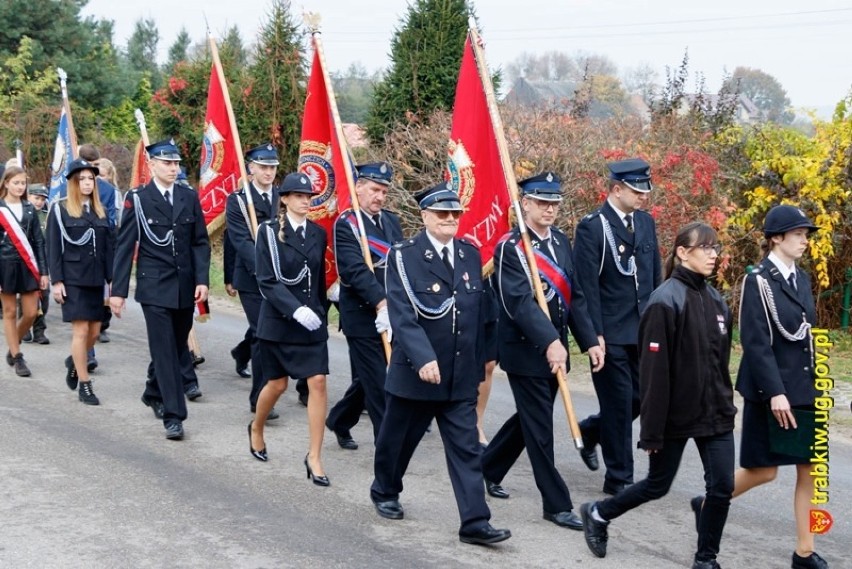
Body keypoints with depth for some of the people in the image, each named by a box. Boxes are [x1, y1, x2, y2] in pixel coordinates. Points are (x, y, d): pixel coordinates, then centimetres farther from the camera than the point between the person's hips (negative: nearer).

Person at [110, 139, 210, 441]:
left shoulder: (189, 198, 7)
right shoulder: (137, 199, -3)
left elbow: (200, 243, 8)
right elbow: (124, 247, -2)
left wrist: (202, 280, -4)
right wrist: (118, 290, -5)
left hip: (185, 286, 4)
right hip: (154, 286, -4)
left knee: (177, 347, 13)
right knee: (165, 349, -8)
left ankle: (154, 393, 37)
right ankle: (174, 416, -8)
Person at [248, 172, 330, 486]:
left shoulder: (318, 233, 5)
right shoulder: (269, 231, -8)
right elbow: (266, 281, -14)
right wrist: (295, 310, -24)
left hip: (312, 321, 3)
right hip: (278, 320, -3)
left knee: (318, 382, -7)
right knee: (277, 384, 8)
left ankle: (314, 457, 0)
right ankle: (256, 429, 39)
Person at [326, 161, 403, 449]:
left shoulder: (392, 221, 11)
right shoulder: (345, 225, -8)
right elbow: (356, 270, -19)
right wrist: (381, 303, -29)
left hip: (392, 313, 6)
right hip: (362, 315, -6)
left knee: (367, 377, 16)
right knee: (377, 381, -3)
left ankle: (339, 422, 37)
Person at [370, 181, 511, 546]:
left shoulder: (471, 255, 6)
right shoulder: (404, 256, -10)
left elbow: (478, 314, 11)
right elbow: (402, 315, -19)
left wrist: (479, 364, 12)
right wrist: (424, 358, -30)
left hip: (461, 377, 4)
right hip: (414, 373, -3)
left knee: (466, 448, -1)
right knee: (398, 440, 15)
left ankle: (475, 523, -2)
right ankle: (384, 492, 40)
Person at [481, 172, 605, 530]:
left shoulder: (561, 242, 9)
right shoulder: (510, 247, -14)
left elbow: (574, 296, 10)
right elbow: (520, 302, -26)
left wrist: (590, 341, 2)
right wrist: (549, 342, -37)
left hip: (555, 350, 8)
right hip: (526, 351, -8)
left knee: (530, 420, 19)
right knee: (539, 428, -1)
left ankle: (488, 468, 39)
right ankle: (556, 504, 7)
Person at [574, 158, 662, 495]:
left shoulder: (646, 223, 11)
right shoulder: (592, 227, -10)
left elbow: (655, 277, 16)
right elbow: (587, 286, -13)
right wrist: (595, 334, -16)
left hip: (643, 331, 6)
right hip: (611, 334, -6)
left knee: (642, 398, 9)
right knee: (619, 402, 0)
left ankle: (591, 430, 36)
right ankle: (619, 478, 13)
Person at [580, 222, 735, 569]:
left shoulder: (715, 301, 6)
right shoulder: (665, 302, -17)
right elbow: (654, 371, -18)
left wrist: (726, 405, 16)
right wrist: (652, 431, -17)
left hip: (714, 412, 6)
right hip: (676, 415, -6)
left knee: (722, 486, 1)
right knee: (658, 484, 10)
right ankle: (597, 514, 33)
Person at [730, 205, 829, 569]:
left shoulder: (801, 279, 10)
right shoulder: (758, 281, -12)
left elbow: (807, 337, 14)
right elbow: (756, 343, -17)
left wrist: (816, 386, 11)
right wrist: (775, 392, -21)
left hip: (804, 389, 7)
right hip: (771, 391, -7)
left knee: (809, 470, 5)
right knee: (763, 470, 3)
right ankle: (708, 506, 27)